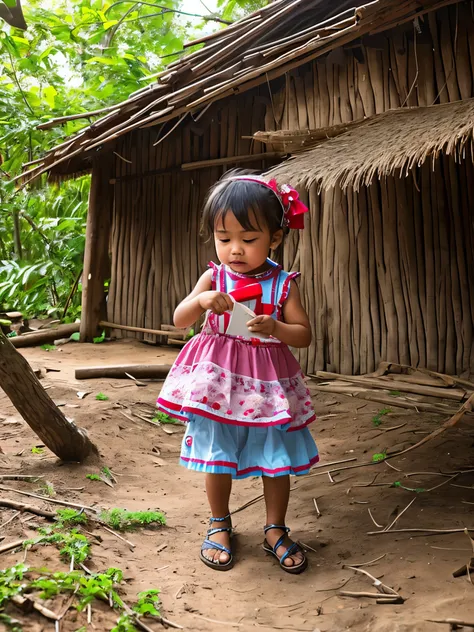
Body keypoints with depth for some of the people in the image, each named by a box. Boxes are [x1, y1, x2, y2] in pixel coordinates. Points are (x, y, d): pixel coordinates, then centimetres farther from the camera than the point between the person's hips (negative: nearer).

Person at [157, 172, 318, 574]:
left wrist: (274, 327, -25)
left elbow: (304, 334, -5)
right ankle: (220, 525, 33)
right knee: (218, 458, 12)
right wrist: (202, 300, -24)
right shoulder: (214, 278, -3)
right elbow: (179, 320, -4)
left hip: (267, 382, 0)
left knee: (276, 459, 9)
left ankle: (276, 530, 30)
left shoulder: (283, 284, -6)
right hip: (219, 381, 1)